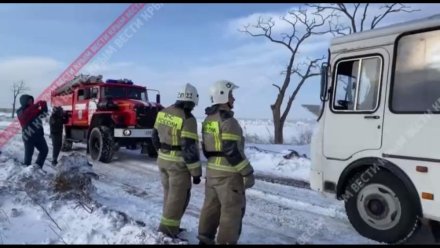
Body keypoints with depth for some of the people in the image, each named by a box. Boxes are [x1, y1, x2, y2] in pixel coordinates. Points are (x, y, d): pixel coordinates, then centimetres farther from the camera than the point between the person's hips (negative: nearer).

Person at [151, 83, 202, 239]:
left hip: (163, 160, 8)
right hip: (179, 163, -8)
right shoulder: (187, 119, -19)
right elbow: (190, 148, -20)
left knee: (170, 194, 19)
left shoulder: (163, 113, 5)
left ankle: (170, 226, 30)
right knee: (178, 198, 3)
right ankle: (167, 232, 9)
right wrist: (196, 172, -13)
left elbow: (155, 137, 14)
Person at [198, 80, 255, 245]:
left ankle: (205, 239, 27)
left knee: (211, 206, 17)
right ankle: (226, 242, 10)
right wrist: (248, 172, -16)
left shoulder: (208, 119, 11)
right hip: (228, 173, -9)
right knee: (232, 210, 2)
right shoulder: (227, 120, -18)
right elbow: (232, 151, -22)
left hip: (212, 170, 9)